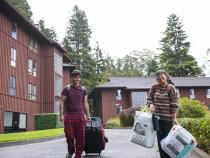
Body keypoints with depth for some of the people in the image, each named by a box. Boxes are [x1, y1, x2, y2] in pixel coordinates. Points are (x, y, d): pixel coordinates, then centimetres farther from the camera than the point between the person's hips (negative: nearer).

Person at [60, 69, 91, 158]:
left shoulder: (83, 90, 10)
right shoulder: (67, 89, 4)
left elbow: (85, 103, 12)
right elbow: (62, 102, 1)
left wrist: (88, 115, 7)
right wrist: (62, 115, -8)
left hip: (80, 115, 2)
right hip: (69, 115, -2)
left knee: (80, 137, 0)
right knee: (69, 136, -2)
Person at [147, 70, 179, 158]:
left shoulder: (171, 88, -9)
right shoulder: (154, 87, 3)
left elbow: (174, 104, -11)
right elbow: (149, 98, 9)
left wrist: (174, 118, -15)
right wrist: (151, 105, -13)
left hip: (168, 118, -4)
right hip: (157, 117, 4)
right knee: (160, 138, 11)